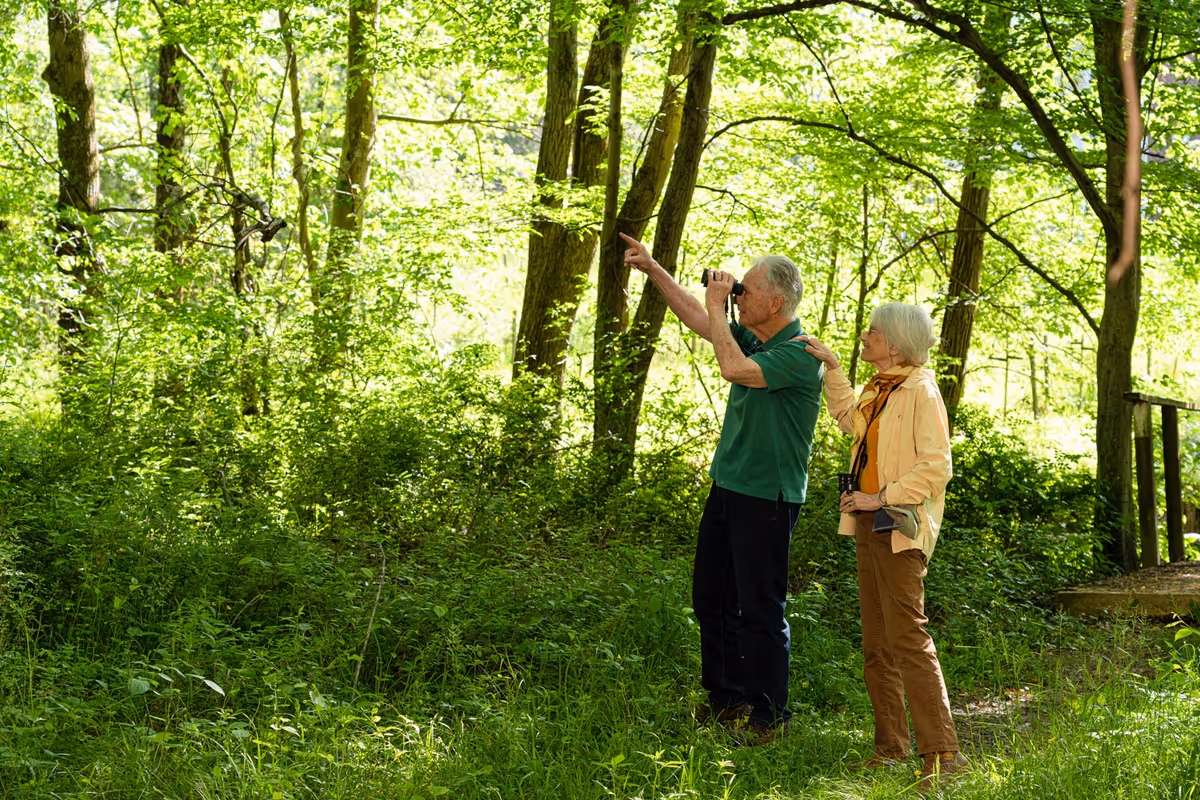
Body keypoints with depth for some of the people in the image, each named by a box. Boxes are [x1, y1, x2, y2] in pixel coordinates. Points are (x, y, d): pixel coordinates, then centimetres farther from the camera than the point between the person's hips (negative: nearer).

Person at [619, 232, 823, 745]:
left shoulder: (800, 355, -17)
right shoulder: (751, 339, 9)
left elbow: (734, 369, -30)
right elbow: (693, 316, 20)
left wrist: (717, 307, -20)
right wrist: (651, 268, 18)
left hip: (767, 499, -9)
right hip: (727, 489, 9)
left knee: (760, 609, -3)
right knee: (711, 599, 16)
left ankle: (768, 717, 9)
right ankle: (723, 699, 29)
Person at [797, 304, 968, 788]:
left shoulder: (920, 392, -13)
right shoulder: (881, 390, 13)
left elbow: (936, 467, -19)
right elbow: (848, 418, 35)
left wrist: (882, 498, -19)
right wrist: (830, 366, 29)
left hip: (898, 528, -9)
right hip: (868, 525, 9)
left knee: (907, 638, -12)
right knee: (876, 644, 11)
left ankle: (942, 752, -10)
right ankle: (891, 747, 18)